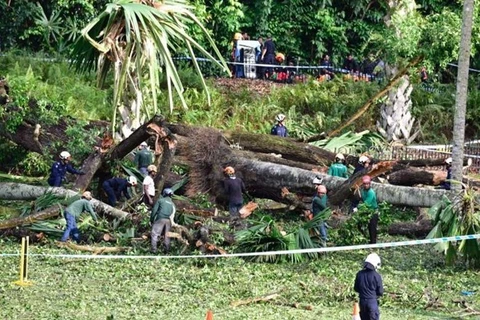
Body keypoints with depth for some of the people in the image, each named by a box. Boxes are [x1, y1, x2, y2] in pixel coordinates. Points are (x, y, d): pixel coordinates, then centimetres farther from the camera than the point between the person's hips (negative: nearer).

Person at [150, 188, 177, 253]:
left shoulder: (160, 200, 8)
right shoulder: (172, 203, 21)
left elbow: (154, 210, 1)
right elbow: (173, 214, 17)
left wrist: (151, 219, 7)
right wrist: (172, 222, 21)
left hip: (160, 219, -4)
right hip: (169, 220, 4)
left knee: (155, 234, -4)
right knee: (167, 235, 13)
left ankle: (154, 249, -12)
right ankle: (167, 249, 10)